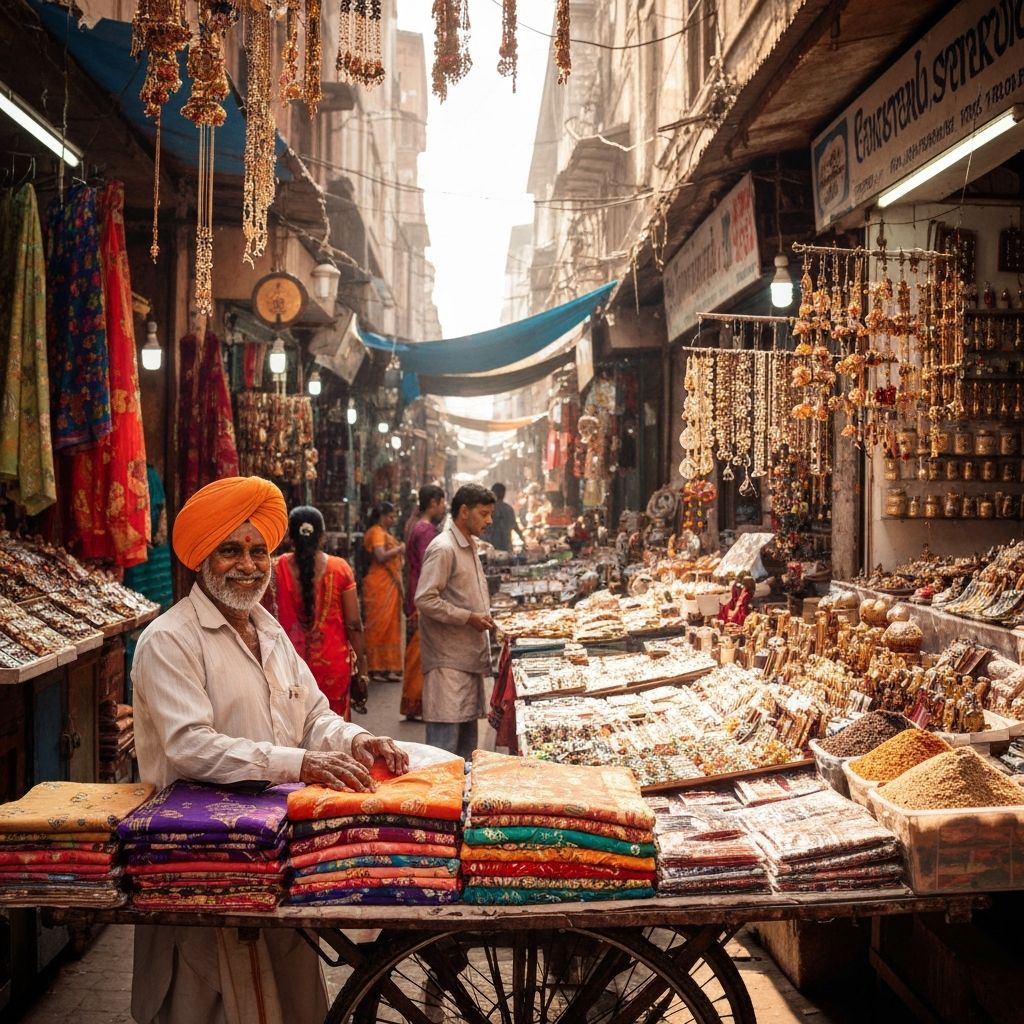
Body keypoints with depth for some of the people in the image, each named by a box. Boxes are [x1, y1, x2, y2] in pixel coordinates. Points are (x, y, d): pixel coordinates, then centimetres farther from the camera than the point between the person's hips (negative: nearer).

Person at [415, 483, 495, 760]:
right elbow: (425, 600, -21)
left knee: (467, 731, 15)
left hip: (470, 655, 10)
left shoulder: (469, 546, 17)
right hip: (448, 659, -10)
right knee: (445, 737, -8)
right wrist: (469, 618, -19)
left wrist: (483, 617, 13)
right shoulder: (443, 548, -14)